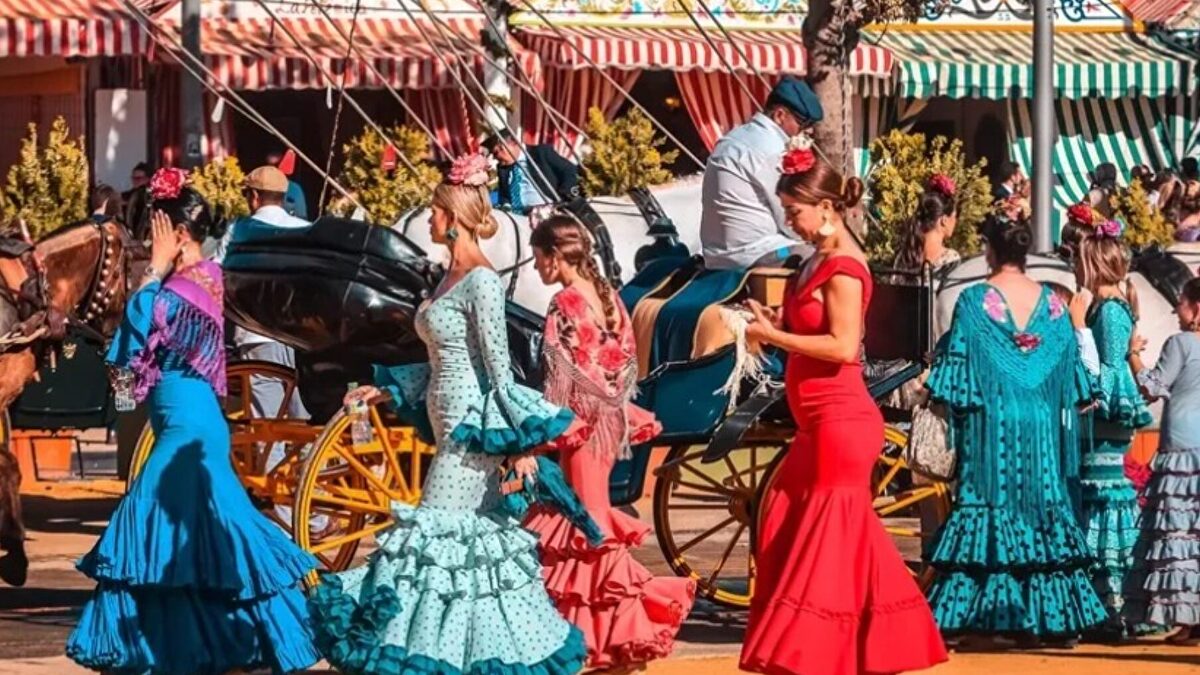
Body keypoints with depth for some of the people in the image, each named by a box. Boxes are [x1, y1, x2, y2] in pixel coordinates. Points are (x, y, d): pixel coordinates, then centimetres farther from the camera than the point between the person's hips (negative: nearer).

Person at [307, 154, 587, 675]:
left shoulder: (480, 282, -14)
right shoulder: (452, 278, 14)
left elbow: (498, 365, -17)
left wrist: (519, 440, -18)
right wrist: (386, 388, 22)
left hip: (471, 423, -10)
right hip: (451, 421, 10)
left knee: (438, 530, -9)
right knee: (476, 532, 11)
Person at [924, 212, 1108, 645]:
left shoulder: (975, 301, -9)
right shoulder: (1052, 304, 3)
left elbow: (957, 368, -9)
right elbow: (1069, 373, 9)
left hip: (990, 428, -3)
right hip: (1041, 430, 4)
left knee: (987, 506, 0)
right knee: (1044, 507, 9)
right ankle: (1054, 616, 10)